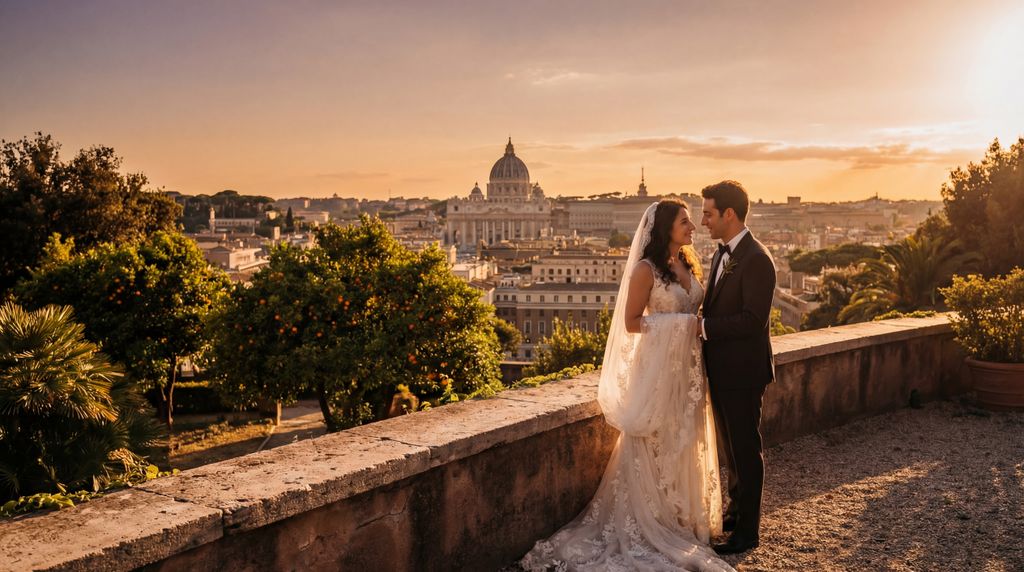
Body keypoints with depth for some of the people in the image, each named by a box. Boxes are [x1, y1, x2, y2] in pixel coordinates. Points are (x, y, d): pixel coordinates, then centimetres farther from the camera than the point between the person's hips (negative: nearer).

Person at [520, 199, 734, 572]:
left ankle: (683, 516, 27)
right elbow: (631, 322, -13)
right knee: (654, 444, 3)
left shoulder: (689, 264, 10)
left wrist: (700, 326, -2)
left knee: (685, 443, 14)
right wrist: (679, 324, -17)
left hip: (688, 365, 7)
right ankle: (650, 523, 15)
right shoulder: (646, 269, -12)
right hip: (658, 364, -7)